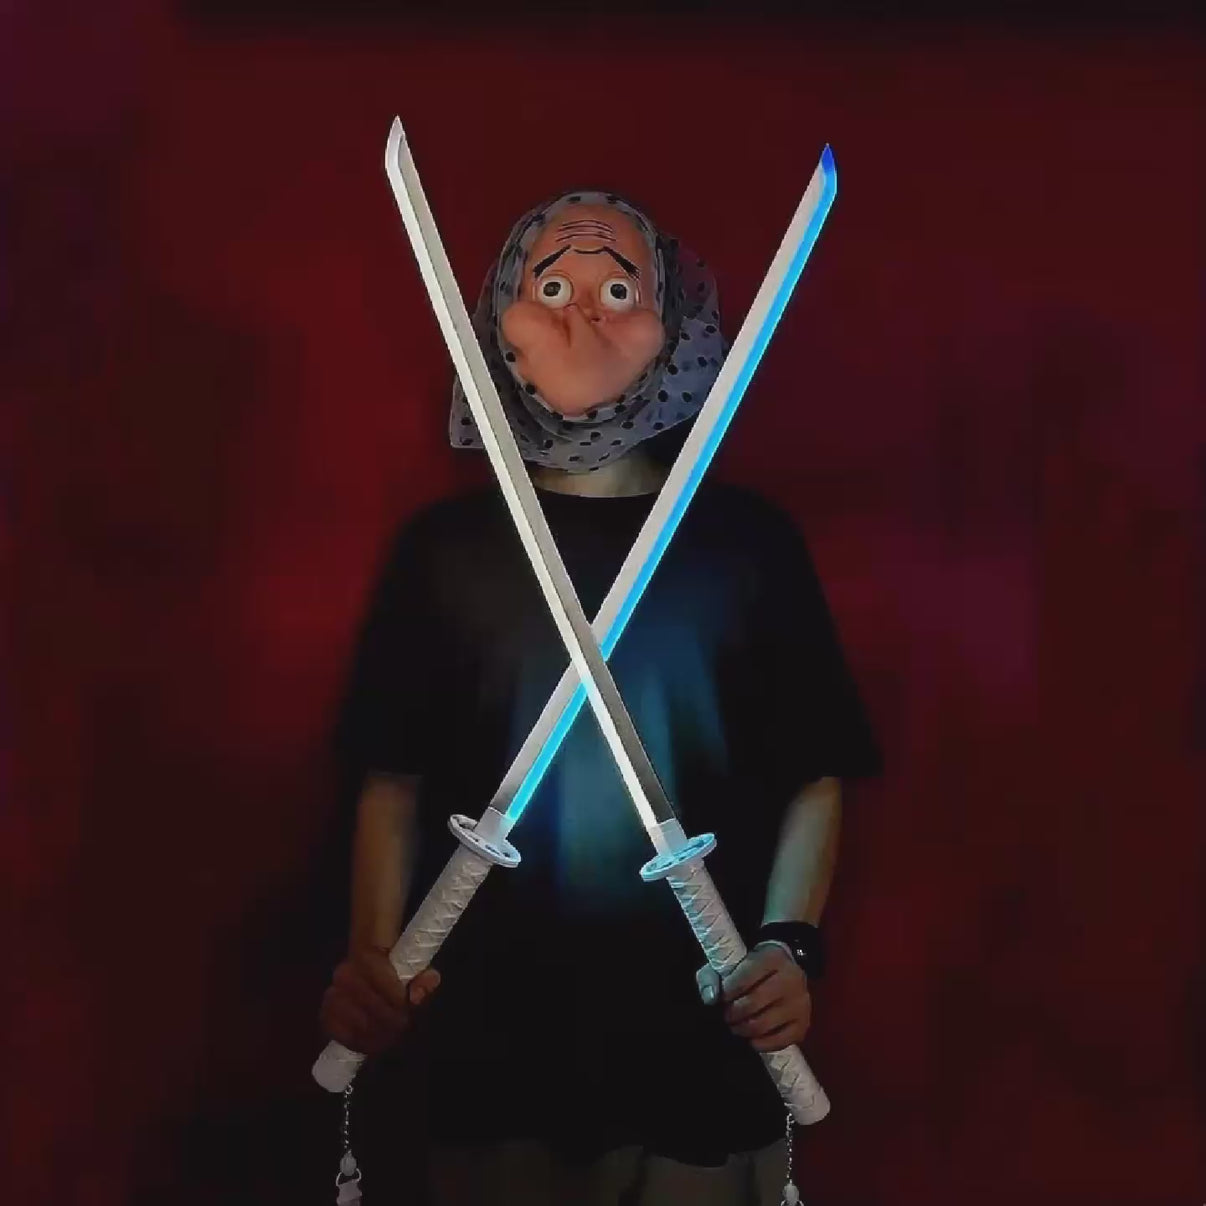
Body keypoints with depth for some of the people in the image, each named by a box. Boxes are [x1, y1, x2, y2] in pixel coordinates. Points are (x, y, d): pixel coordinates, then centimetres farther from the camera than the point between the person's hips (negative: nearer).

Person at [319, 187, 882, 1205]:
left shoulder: (749, 540, 2)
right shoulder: (449, 545, 4)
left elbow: (815, 779, 4)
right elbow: (394, 780, 5)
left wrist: (790, 943, -10)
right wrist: (372, 953, -9)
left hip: (707, 1060, 0)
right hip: (495, 1056, 0)